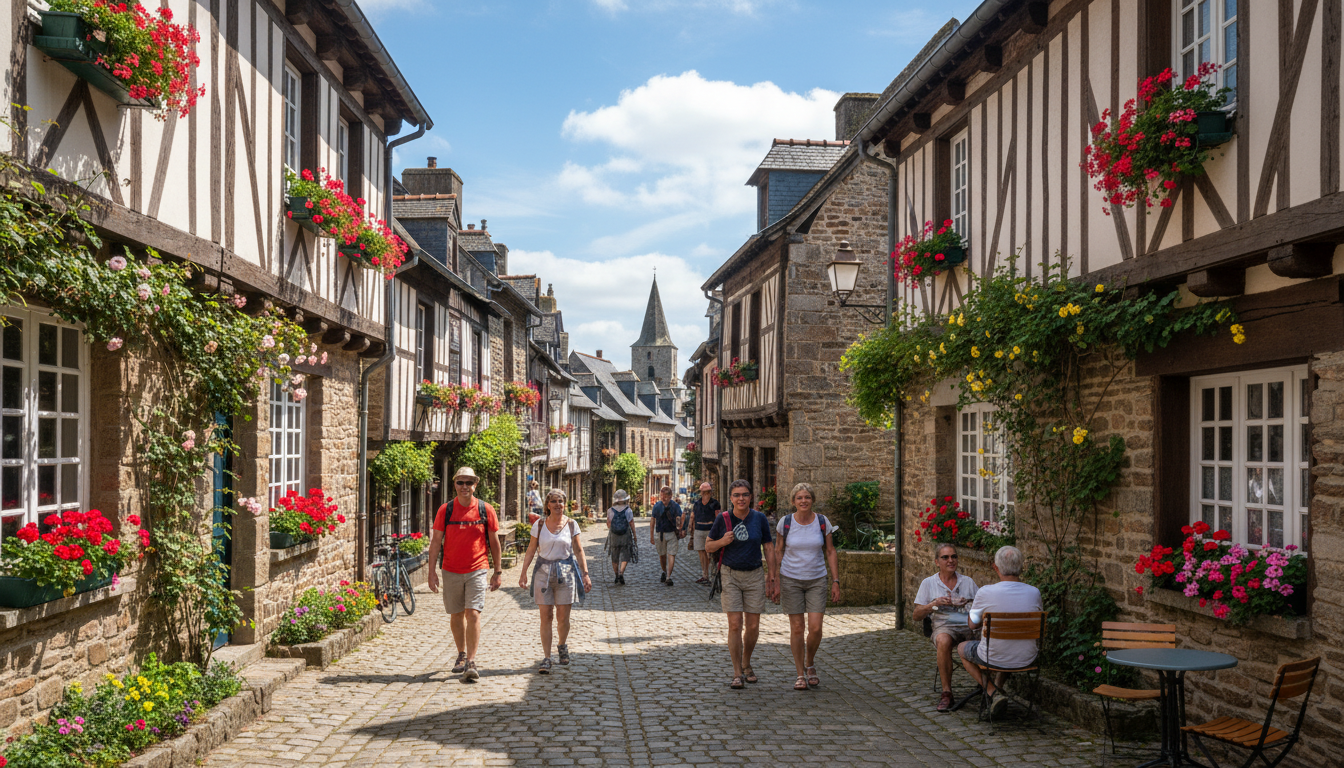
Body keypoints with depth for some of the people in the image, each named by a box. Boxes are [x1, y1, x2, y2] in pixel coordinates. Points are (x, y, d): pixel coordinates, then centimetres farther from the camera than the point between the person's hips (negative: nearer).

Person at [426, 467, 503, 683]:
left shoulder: (486, 510, 0)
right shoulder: (445, 510, 0)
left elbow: (494, 542, 6)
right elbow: (436, 541, 2)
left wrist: (498, 571, 5)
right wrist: (432, 570, -4)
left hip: (477, 570, -2)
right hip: (451, 571, 2)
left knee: (473, 614, -12)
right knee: (456, 615, 12)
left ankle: (471, 663, -11)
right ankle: (461, 655, 32)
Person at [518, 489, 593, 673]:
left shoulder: (571, 524, 3)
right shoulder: (539, 525, 3)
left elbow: (579, 551, 5)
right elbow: (531, 550, 6)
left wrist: (585, 574, -1)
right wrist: (523, 572, -2)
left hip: (566, 572, 0)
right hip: (543, 572, 0)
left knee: (563, 617, 2)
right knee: (546, 616, -3)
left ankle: (562, 646, 32)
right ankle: (546, 658, 2)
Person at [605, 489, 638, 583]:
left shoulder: (610, 511, -4)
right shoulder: (628, 511, -8)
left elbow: (608, 524, 2)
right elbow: (632, 525, -5)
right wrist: (634, 536, 5)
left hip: (614, 537, 2)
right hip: (626, 537, -2)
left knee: (615, 558, 14)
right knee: (625, 557, 4)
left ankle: (617, 576, 19)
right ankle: (621, 573, -16)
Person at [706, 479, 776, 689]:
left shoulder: (759, 518, 1)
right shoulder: (723, 519, -2)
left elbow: (769, 547, 7)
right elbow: (708, 546, 6)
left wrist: (771, 576, 2)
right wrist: (723, 541, -14)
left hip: (754, 576, 2)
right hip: (730, 575, -2)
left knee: (753, 627, 4)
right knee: (735, 625, -7)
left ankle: (746, 663, 29)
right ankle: (737, 673, 4)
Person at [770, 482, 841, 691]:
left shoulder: (822, 522, -2)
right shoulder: (785, 523, -5)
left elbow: (830, 552, 4)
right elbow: (778, 552, 2)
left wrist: (835, 582, 0)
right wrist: (776, 583, -1)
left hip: (817, 580, 1)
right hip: (791, 580, -1)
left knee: (815, 628, -7)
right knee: (797, 628, 1)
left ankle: (810, 663, 21)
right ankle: (800, 674, 13)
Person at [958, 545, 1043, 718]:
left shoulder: (985, 592, -20)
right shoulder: (1034, 593, -11)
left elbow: (973, 624, -4)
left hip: (994, 657, -4)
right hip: (1026, 659, 4)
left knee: (962, 648, 28)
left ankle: (992, 693, 10)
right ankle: (997, 686, 37)